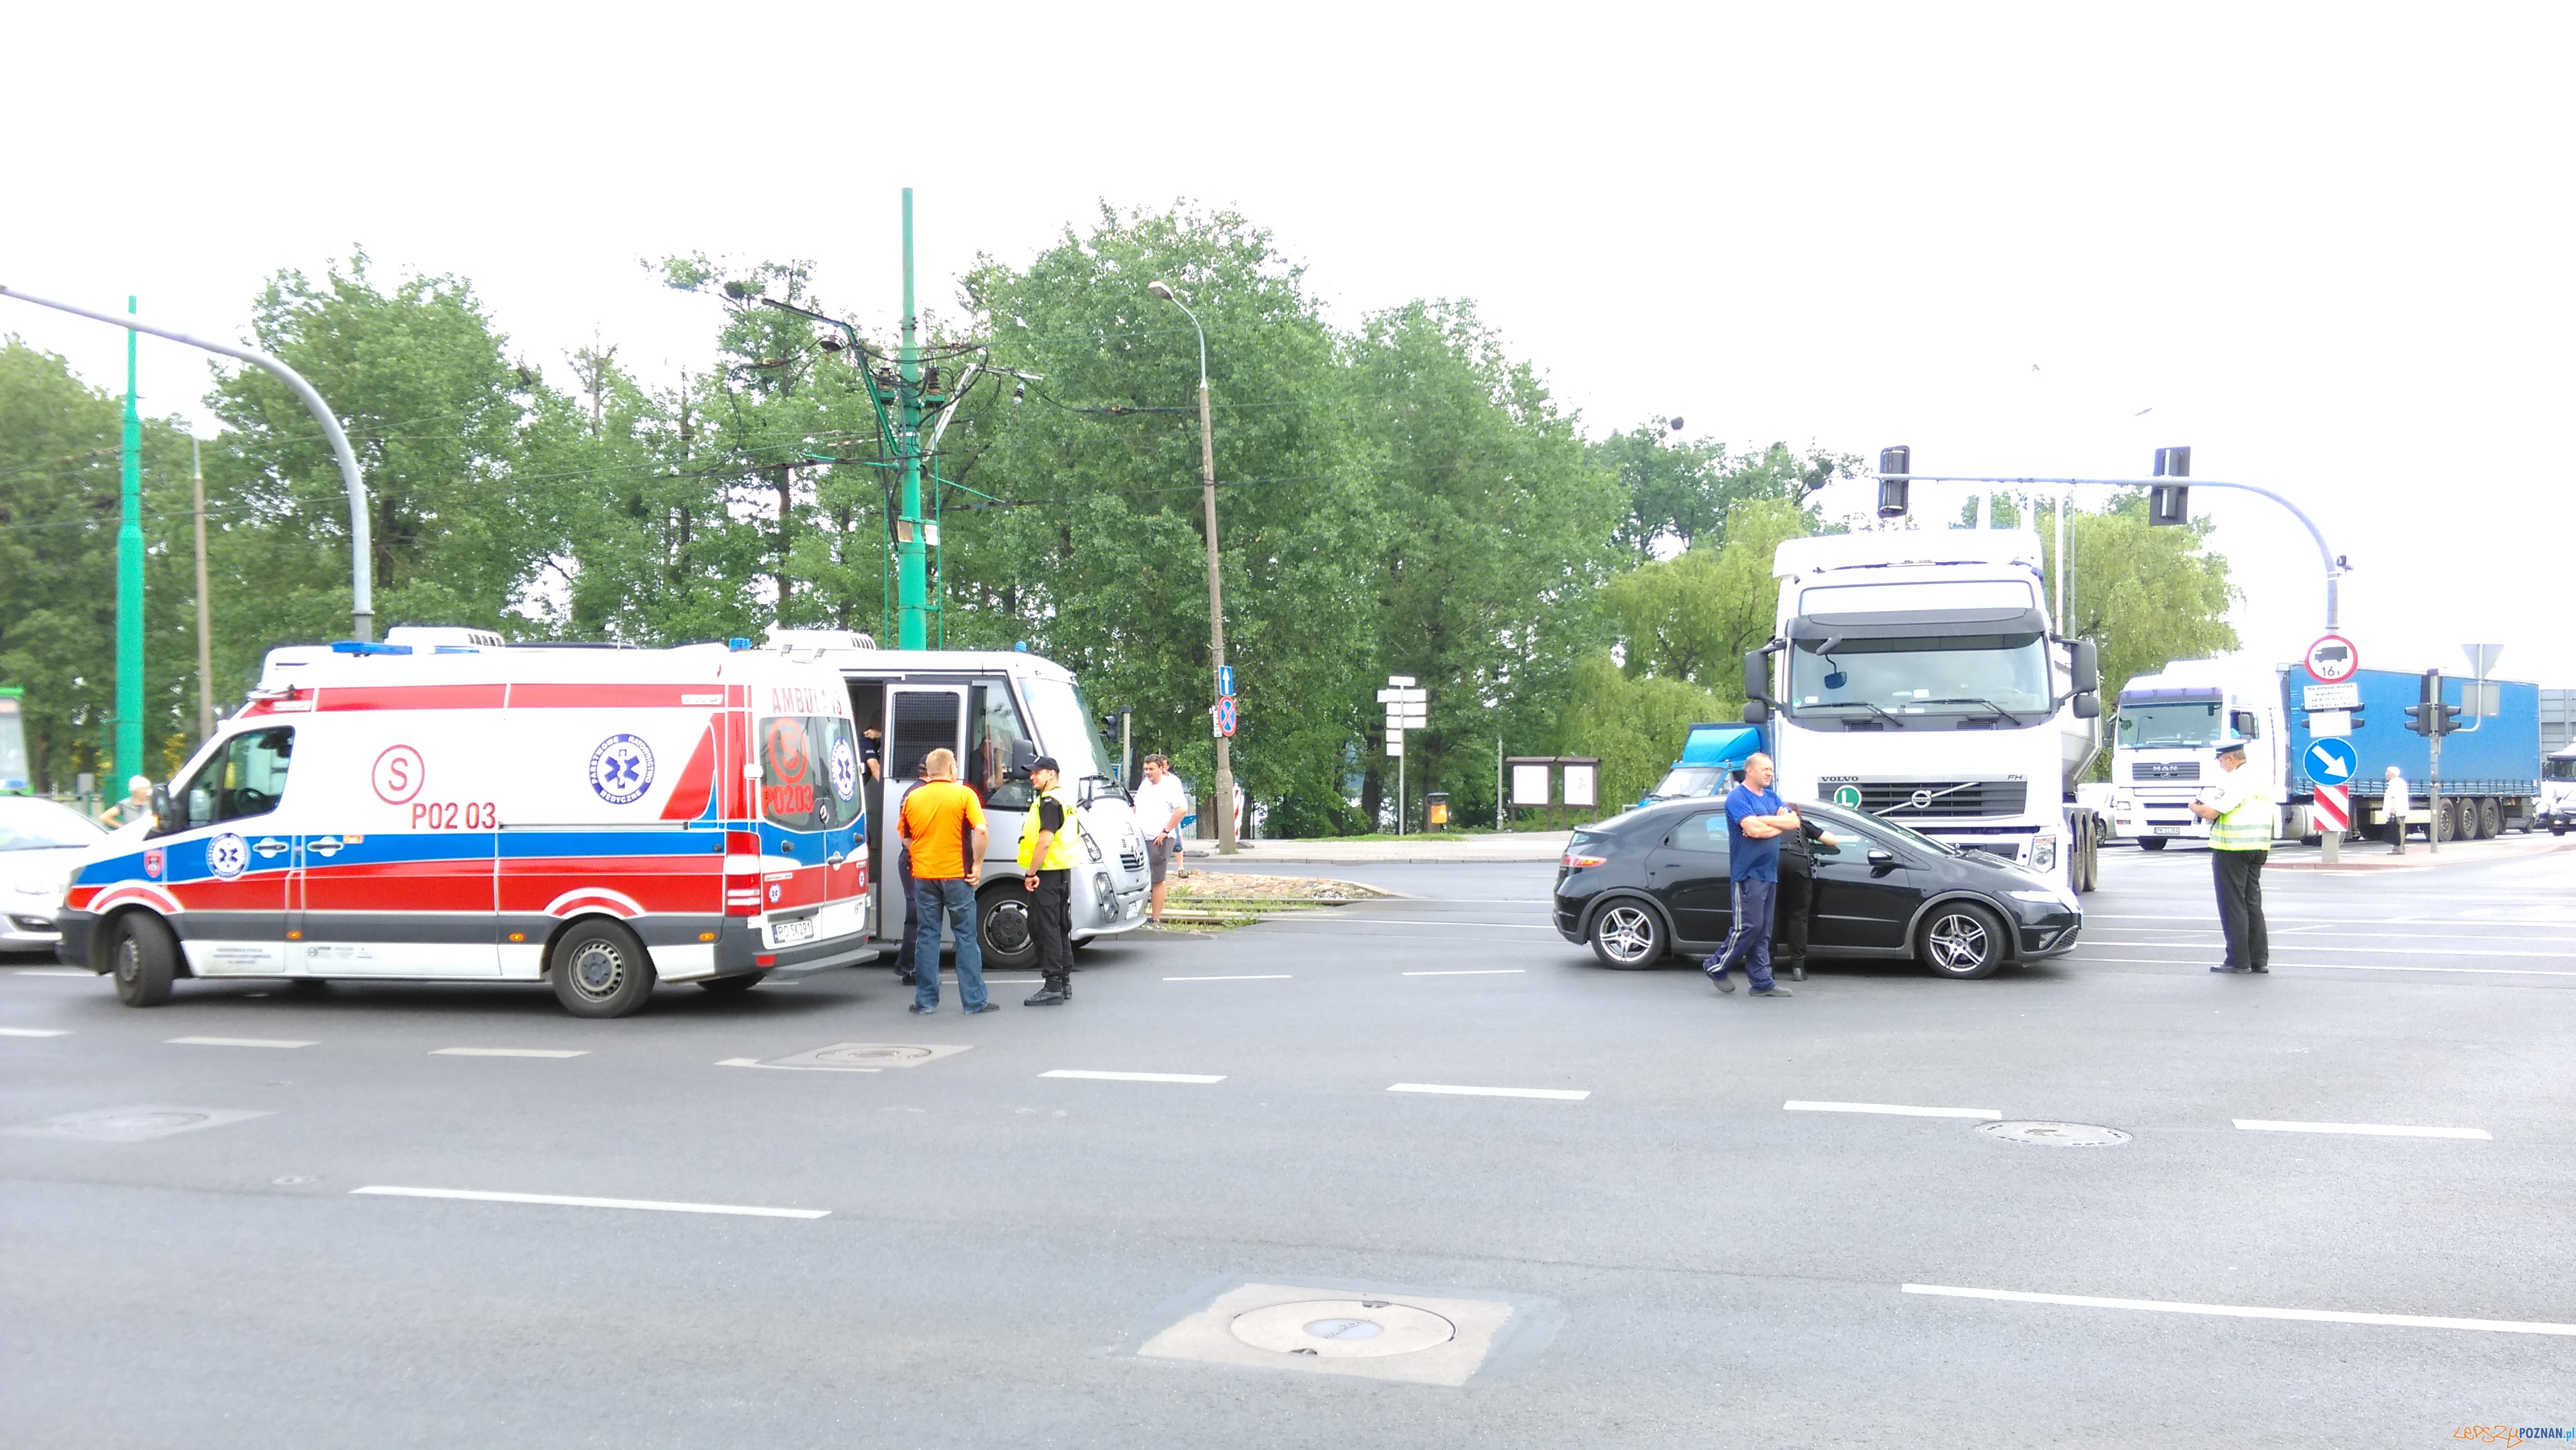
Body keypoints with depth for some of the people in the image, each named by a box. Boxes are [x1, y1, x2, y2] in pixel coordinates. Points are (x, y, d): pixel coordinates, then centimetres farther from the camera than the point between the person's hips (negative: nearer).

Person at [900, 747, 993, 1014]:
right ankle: (974, 1001, 5)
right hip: (956, 875, -3)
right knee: (966, 937, 4)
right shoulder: (964, 794, -6)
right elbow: (981, 831, -16)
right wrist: (977, 864, -8)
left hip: (923, 875, 3)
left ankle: (926, 1001, 10)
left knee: (927, 937, 9)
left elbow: (905, 838, 13)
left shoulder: (913, 798, 5)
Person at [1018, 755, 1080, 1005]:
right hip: (1063, 871, 10)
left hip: (1047, 872, -10)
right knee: (1060, 927, 14)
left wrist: (1031, 873, -20)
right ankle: (1064, 983, 19)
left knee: (1045, 927, -8)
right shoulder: (1066, 799, 17)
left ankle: (1053, 986, -10)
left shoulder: (1049, 801, -15)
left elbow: (1045, 841, -24)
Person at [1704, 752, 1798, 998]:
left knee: (1763, 931, 8)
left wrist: (1763, 822, -10)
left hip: (1769, 874, 8)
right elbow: (1754, 829, -21)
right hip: (1747, 873, -8)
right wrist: (1779, 823, -4)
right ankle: (1716, 967, 3)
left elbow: (1794, 821, 4)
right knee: (1749, 927, -11)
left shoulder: (1771, 798, 17)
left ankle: (1762, 982, 9)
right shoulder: (1737, 797, -8)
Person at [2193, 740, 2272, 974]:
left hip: (2232, 849, -9)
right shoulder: (2262, 780, 15)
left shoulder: (2233, 781, -15)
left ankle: (2238, 961, -1)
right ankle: (2259, 960, 14)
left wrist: (2194, 807, 0)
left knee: (2233, 906, -3)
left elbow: (2210, 813, -20)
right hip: (2258, 848, 9)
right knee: (2253, 903, 13)